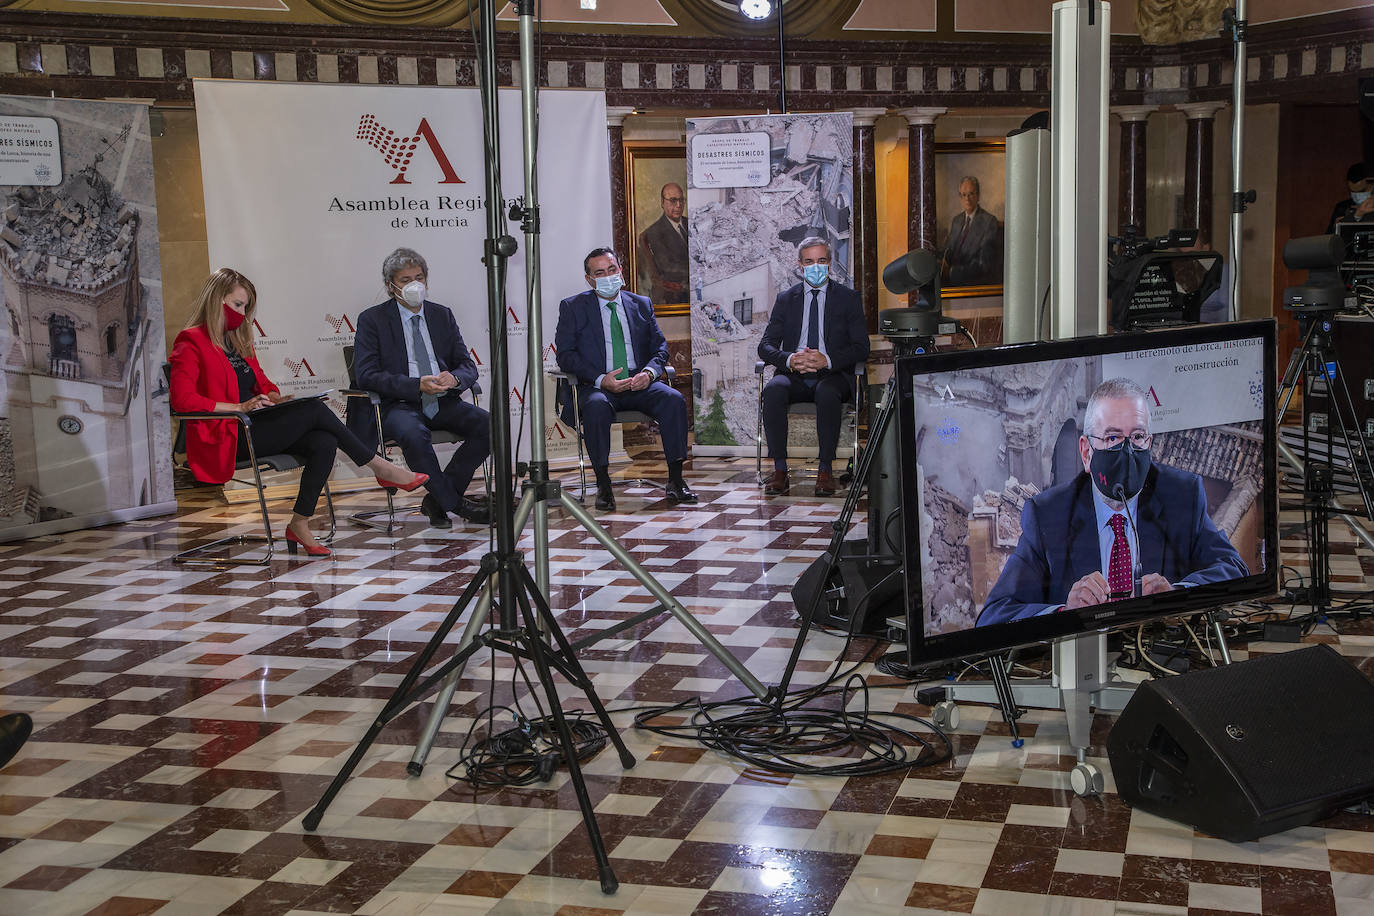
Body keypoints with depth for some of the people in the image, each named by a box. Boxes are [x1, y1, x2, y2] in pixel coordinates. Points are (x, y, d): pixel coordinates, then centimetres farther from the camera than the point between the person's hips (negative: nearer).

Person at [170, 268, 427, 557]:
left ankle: (300, 524, -18)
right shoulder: (191, 343, -5)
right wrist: (239, 407, -22)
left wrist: (276, 398, 3)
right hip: (228, 438, -8)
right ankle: (380, 468, -8)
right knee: (315, 410, -19)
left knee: (324, 443, -20)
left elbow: (262, 383, 28)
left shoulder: (238, 339, 21)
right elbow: (182, 399, -17)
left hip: (255, 429, 8)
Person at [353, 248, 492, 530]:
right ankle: (455, 503, -20)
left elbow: (468, 366, 12)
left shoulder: (442, 315, 15)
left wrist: (454, 378, -14)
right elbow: (366, 375, -8)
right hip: (398, 405, -4)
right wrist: (417, 385, -21)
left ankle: (437, 499, -12)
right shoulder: (372, 320, 2)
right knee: (413, 433, -38)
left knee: (489, 424, -22)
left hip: (442, 402, 4)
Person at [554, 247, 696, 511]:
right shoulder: (573, 307, 8)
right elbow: (565, 354, -1)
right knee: (596, 406, -37)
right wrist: (601, 379, -16)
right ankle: (603, 485, -29)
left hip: (639, 383, 3)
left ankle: (675, 480, -22)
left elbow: (660, 347, 13)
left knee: (674, 399, -26)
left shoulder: (641, 305, 18)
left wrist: (649, 372, -11)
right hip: (598, 386, -3)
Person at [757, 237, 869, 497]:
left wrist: (827, 359, -19)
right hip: (794, 376, 2)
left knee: (826, 392, -37)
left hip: (833, 375, -2)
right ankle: (779, 470, -27)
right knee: (773, 389, -32)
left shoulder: (848, 298, 9)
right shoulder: (786, 299, 14)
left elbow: (861, 348, 0)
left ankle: (825, 470, -29)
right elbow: (765, 346, 6)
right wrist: (789, 359, -17)